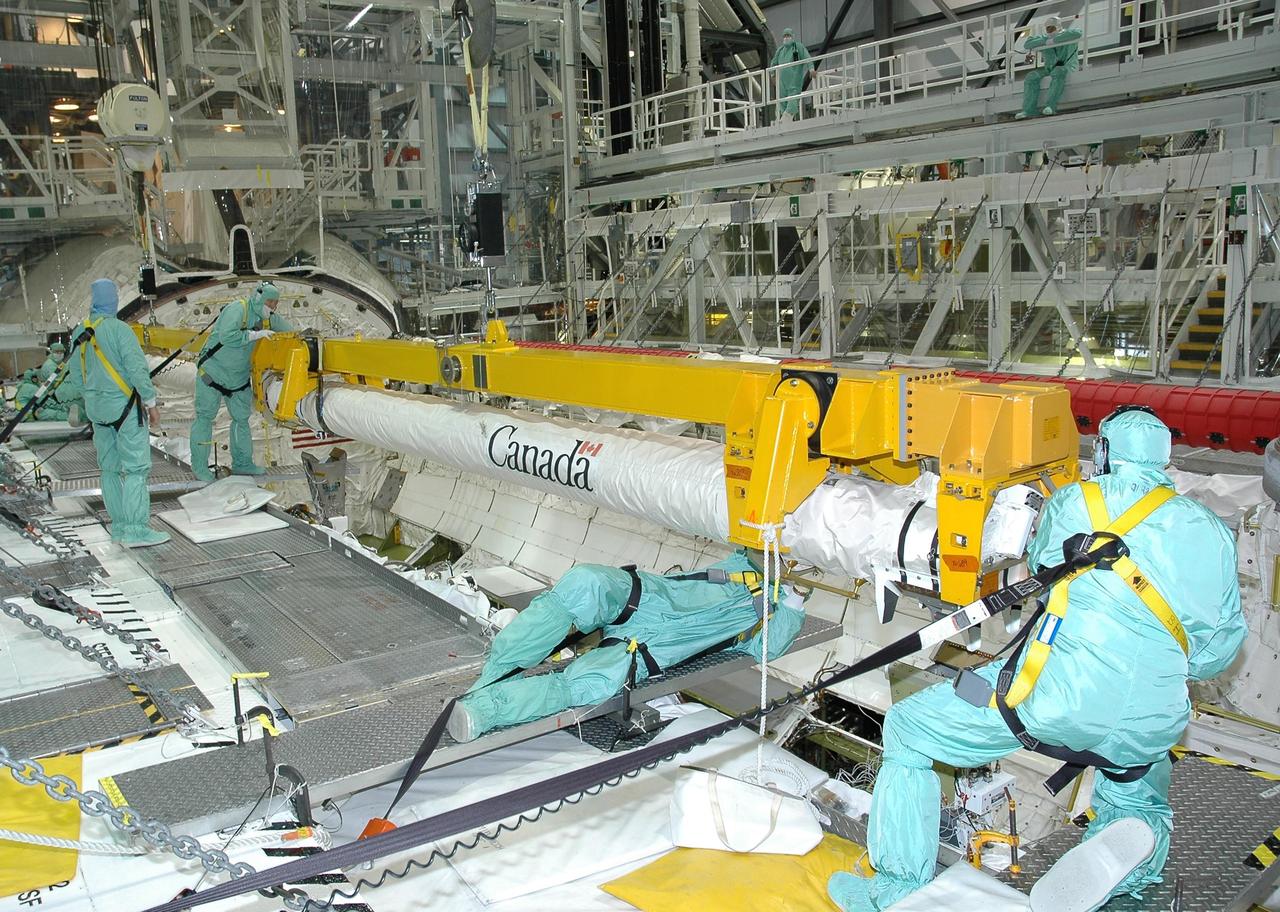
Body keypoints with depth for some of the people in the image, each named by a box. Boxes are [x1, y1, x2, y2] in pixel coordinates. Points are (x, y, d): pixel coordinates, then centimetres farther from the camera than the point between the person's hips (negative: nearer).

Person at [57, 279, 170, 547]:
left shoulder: (80, 334, 8)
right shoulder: (119, 329, -13)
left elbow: (77, 379, 14)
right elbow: (137, 369, -16)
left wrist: (61, 394, 35)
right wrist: (150, 402, -8)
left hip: (97, 410, 7)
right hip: (124, 406, -7)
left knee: (110, 468, 13)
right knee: (135, 467, -7)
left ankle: (119, 526, 17)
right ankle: (135, 530, -12)